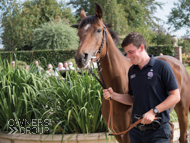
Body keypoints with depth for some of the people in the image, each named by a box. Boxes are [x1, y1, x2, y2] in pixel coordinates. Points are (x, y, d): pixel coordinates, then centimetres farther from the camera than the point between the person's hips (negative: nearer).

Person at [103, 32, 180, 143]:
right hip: (136, 130, 6)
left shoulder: (162, 67, -9)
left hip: (158, 131, -5)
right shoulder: (132, 71, 10)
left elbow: (175, 96, -10)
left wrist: (154, 111, -18)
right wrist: (113, 95, 0)